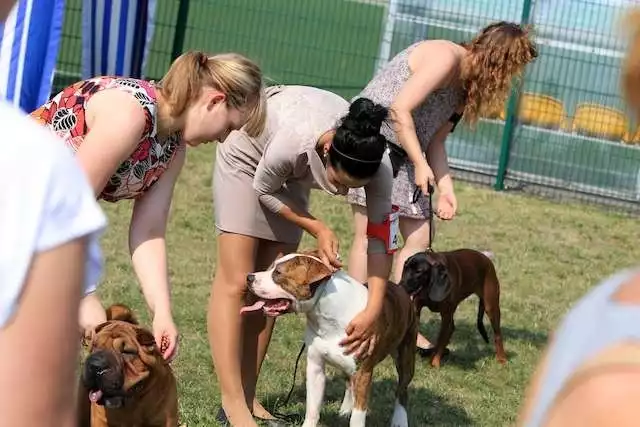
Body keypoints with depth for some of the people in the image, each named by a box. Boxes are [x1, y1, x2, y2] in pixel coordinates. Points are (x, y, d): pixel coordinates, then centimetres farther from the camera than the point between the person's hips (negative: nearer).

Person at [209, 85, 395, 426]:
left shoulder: (377, 165, -32)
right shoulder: (293, 141, -44)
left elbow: (380, 237, -24)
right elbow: (264, 190, -22)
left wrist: (372, 311, -31)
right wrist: (318, 229, -28)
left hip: (294, 171, 4)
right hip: (247, 153, -4)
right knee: (236, 282, -11)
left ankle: (247, 399, 6)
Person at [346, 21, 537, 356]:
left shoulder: (466, 84, 12)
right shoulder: (446, 57, -16)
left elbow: (435, 141, 12)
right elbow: (399, 110, -22)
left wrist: (446, 187, 0)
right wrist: (420, 165, -16)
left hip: (403, 152, 10)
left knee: (419, 238, 5)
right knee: (372, 236, -9)